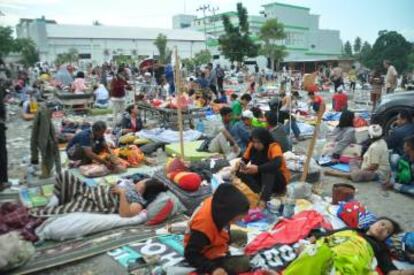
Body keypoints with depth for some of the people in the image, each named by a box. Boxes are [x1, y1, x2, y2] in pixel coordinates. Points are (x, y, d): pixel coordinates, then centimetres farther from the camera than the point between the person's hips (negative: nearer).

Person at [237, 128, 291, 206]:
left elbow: (277, 163, -40)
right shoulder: (252, 146, -7)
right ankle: (260, 193, -32)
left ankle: (264, 199, -43)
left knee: (267, 168, -35)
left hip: (280, 179, -5)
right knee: (241, 173, -17)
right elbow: (244, 159, -6)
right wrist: (242, 165, -30)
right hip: (263, 177, 5)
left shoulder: (274, 147, -23)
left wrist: (258, 169, -48)